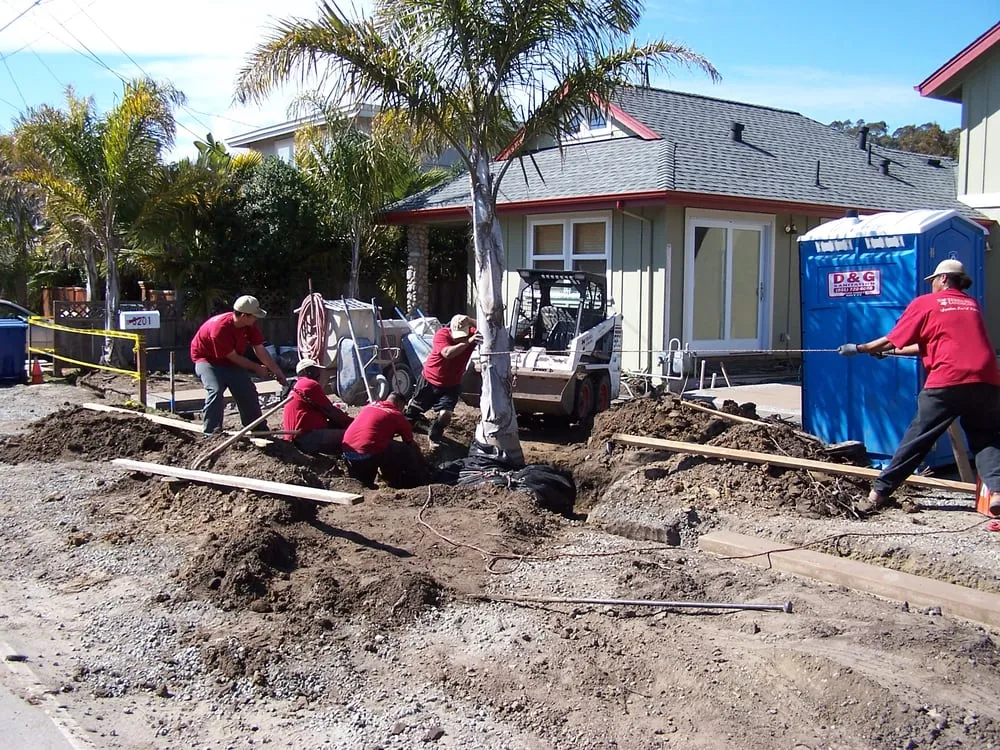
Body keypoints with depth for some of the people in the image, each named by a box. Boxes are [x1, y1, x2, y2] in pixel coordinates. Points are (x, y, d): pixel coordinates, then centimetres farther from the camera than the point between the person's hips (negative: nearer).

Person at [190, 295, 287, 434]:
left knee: (248, 392, 2)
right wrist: (256, 368, -15)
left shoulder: (250, 325, -13)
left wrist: (277, 371, -11)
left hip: (231, 361, 7)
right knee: (216, 390, -29)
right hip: (207, 359, -7)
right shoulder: (220, 328, -35)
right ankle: (212, 433, -23)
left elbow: (260, 350, -8)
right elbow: (233, 357, -25)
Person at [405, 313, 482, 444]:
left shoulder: (471, 334, -16)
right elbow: (447, 353, -43)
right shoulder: (441, 334, -26)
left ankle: (434, 435, 15)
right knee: (414, 409, 18)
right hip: (429, 380, -1)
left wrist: (471, 322, -40)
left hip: (451, 385, 1)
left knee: (445, 415, -17)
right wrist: (469, 342, -52)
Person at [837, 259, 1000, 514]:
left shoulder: (925, 303, 9)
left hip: (947, 382, -3)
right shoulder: (973, 305, 24)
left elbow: (892, 340, 10)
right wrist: (894, 352, 39)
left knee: (917, 439, 4)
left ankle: (879, 492, 8)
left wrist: (859, 349, 25)